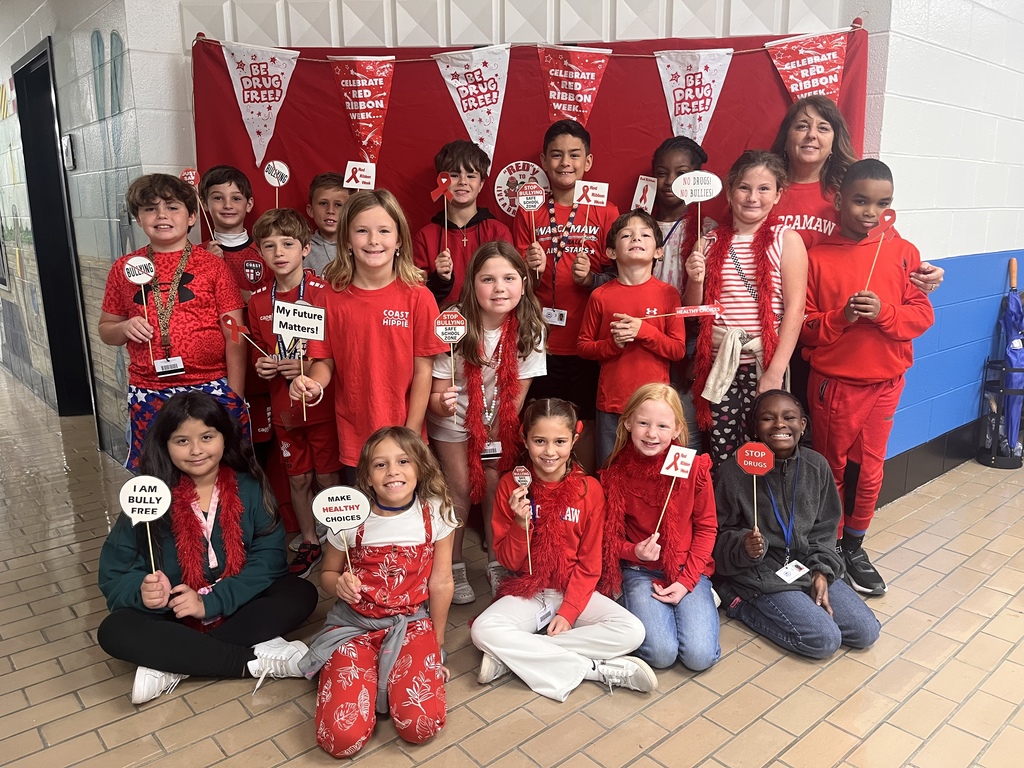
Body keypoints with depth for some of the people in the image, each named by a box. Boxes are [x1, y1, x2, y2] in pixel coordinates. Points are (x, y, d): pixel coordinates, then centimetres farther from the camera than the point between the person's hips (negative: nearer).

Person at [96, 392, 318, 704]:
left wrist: (210, 602, -24)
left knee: (301, 594, -23)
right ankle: (256, 660, -27)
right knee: (114, 631, -26)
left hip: (238, 607, 0)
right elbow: (113, 574, -7)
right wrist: (143, 591, -29)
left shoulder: (249, 488, -8)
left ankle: (171, 667, -24)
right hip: (175, 616, 0)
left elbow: (268, 558, -14)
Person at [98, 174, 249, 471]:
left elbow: (234, 337, -2)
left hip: (211, 389, -2)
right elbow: (105, 329, 18)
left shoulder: (212, 265, 0)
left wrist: (235, 399, -6)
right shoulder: (125, 268, 8)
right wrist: (125, 328, -6)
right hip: (148, 396, 3)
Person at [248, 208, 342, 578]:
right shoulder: (259, 301, 4)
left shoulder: (322, 292, -11)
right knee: (297, 478, 16)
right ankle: (309, 543, 33)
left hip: (322, 403, -4)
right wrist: (261, 364, -5)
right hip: (283, 405, 5)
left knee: (329, 477, 6)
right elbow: (259, 350, 16)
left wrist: (309, 367, -21)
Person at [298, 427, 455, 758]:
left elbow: (440, 582, -1)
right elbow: (327, 573, 6)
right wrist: (339, 585, -19)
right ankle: (367, 676, 14)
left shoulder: (435, 512, -10)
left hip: (412, 624, 0)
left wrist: (437, 644, 8)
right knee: (341, 737, -17)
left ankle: (391, 678, 12)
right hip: (354, 625, 0)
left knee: (422, 726, -20)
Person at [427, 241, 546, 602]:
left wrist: (495, 432, -6)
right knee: (461, 489, -2)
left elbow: (518, 391, -9)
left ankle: (498, 564, 22)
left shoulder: (529, 329, -20)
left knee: (495, 489, 3)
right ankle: (454, 568, 17)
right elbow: (435, 393, -24)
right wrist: (442, 405, -46)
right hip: (454, 421, -2)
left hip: (499, 422, 2)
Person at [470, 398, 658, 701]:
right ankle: (598, 669, -22)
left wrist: (568, 612, -14)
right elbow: (508, 561, -5)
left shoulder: (589, 489, -7)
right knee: (483, 630, -29)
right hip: (526, 594, -1)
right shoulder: (510, 486, -7)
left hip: (575, 591, 1)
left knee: (632, 631, -23)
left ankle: (513, 655, -18)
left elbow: (589, 563, -3)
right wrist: (521, 523, -23)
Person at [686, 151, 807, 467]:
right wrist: (695, 281, -9)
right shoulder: (711, 241, 8)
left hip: (764, 363, -2)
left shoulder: (786, 240, 0)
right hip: (717, 363, 2)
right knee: (721, 456, 6)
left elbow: (795, 308, -6)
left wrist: (775, 372, -13)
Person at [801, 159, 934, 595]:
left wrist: (883, 311, -19)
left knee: (870, 467, 11)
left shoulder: (902, 253, -1)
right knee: (831, 466, 11)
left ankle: (854, 547, 30)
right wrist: (840, 318, -22)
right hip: (833, 382, -2)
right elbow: (803, 327, -5)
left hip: (885, 381, 2)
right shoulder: (817, 258, -6)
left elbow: (922, 315, -2)